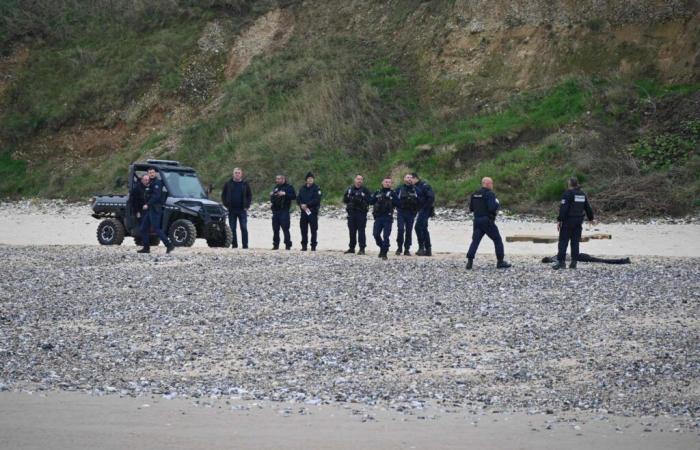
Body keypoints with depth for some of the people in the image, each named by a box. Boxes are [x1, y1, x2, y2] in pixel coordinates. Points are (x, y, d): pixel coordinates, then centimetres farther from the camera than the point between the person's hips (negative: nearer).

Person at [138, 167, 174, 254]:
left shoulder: (157, 183, -10)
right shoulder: (150, 183, 21)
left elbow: (156, 196, -21)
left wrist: (148, 204, -23)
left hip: (155, 209, -10)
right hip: (149, 210, 10)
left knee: (156, 229, -13)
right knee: (143, 228, 10)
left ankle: (169, 245, -13)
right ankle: (146, 248, 13)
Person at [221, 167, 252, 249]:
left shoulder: (245, 184, 6)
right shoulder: (228, 184, 6)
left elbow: (250, 196, 9)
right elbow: (223, 195, 9)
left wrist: (247, 206, -2)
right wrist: (226, 205, -1)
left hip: (242, 209, -1)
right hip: (232, 210, 1)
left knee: (244, 228, -4)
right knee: (232, 228, 3)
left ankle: (245, 245, -4)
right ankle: (234, 244, 9)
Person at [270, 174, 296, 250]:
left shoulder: (288, 187, -1)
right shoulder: (276, 187, 20)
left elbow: (294, 196, -11)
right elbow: (272, 200, 29)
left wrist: (285, 194, -20)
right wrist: (271, 195, 6)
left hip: (284, 210, -7)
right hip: (275, 211, 7)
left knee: (285, 229, -10)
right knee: (275, 229, 7)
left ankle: (288, 244, -7)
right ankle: (275, 244, 13)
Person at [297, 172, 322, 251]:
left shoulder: (316, 188, -3)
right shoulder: (302, 188, 14)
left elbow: (316, 200, -13)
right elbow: (298, 198, 10)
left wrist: (307, 205, -16)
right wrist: (301, 205, -9)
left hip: (313, 211, -5)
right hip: (304, 211, 5)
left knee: (313, 229, -3)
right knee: (303, 229, 7)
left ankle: (313, 245, 1)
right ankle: (304, 245, 14)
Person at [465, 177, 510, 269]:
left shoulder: (475, 194, 10)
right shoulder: (490, 194, -13)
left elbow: (471, 208, 13)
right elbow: (492, 208, -22)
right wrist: (498, 205, -2)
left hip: (477, 220, 6)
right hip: (487, 221, -6)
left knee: (475, 240, 4)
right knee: (497, 240, 7)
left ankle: (469, 261, -9)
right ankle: (500, 262, 9)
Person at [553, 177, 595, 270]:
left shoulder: (567, 193, -12)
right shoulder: (582, 194, 10)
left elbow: (563, 208, -19)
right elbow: (587, 208, 19)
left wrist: (559, 220, -17)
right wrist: (591, 219, 31)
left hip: (568, 220, -7)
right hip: (579, 221, 7)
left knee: (563, 241, -4)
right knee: (575, 242, 9)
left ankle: (561, 261, -8)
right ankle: (574, 262, 7)